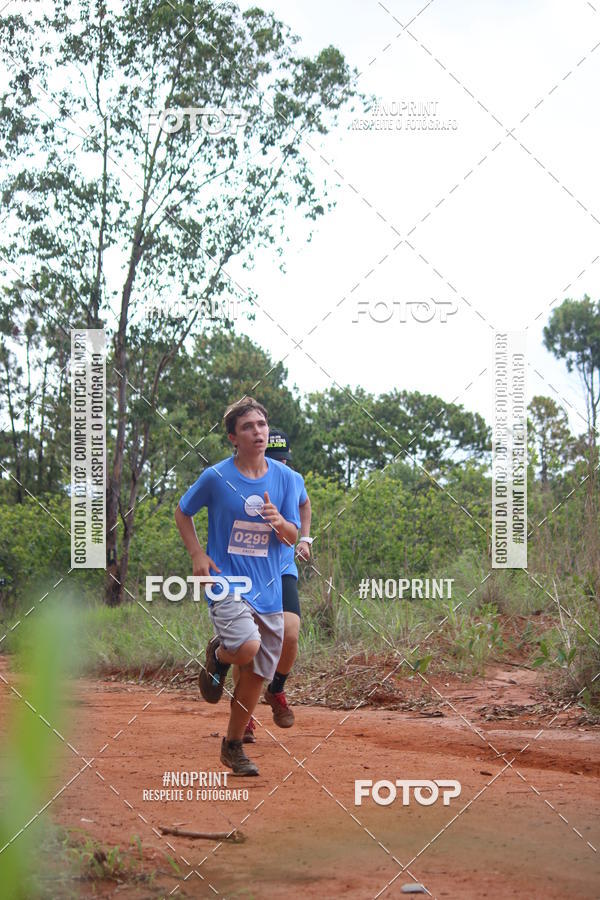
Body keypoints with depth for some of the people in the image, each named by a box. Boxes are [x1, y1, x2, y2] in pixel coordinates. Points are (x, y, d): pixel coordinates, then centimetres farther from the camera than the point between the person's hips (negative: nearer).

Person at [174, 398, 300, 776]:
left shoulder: (285, 477, 3)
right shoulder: (216, 477, -6)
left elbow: (292, 537, 7)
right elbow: (183, 512, 10)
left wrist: (279, 522, -17)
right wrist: (197, 554, -4)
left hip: (268, 588, 4)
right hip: (226, 581, -4)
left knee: (256, 675, 7)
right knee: (248, 647, -29)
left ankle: (233, 746, 27)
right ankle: (218, 654, 8)